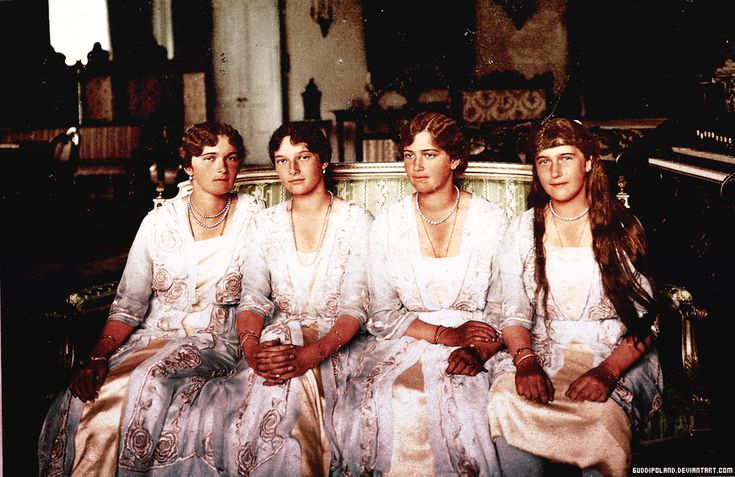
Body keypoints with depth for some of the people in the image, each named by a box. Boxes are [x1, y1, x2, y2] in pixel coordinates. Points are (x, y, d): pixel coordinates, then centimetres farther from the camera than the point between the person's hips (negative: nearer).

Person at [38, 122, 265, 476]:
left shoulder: (253, 217, -1)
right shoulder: (159, 222, 3)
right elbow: (128, 306, 3)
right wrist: (97, 359, -11)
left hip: (216, 344, -2)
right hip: (153, 338, 2)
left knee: (151, 381, -31)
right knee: (93, 397, -24)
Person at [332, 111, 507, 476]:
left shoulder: (492, 222, 0)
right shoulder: (388, 224, 3)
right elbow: (381, 316, 1)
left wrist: (479, 352, -19)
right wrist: (446, 334, -12)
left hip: (470, 351, -1)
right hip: (402, 344, 1)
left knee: (458, 404, -30)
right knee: (380, 404, -27)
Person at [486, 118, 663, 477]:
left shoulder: (623, 227, 3)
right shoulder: (522, 229, 9)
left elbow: (646, 319, -1)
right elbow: (511, 312, 4)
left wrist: (608, 370, -18)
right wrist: (525, 361, -17)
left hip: (616, 354, -1)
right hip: (541, 351, 2)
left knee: (600, 415, -34)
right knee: (507, 401, -30)